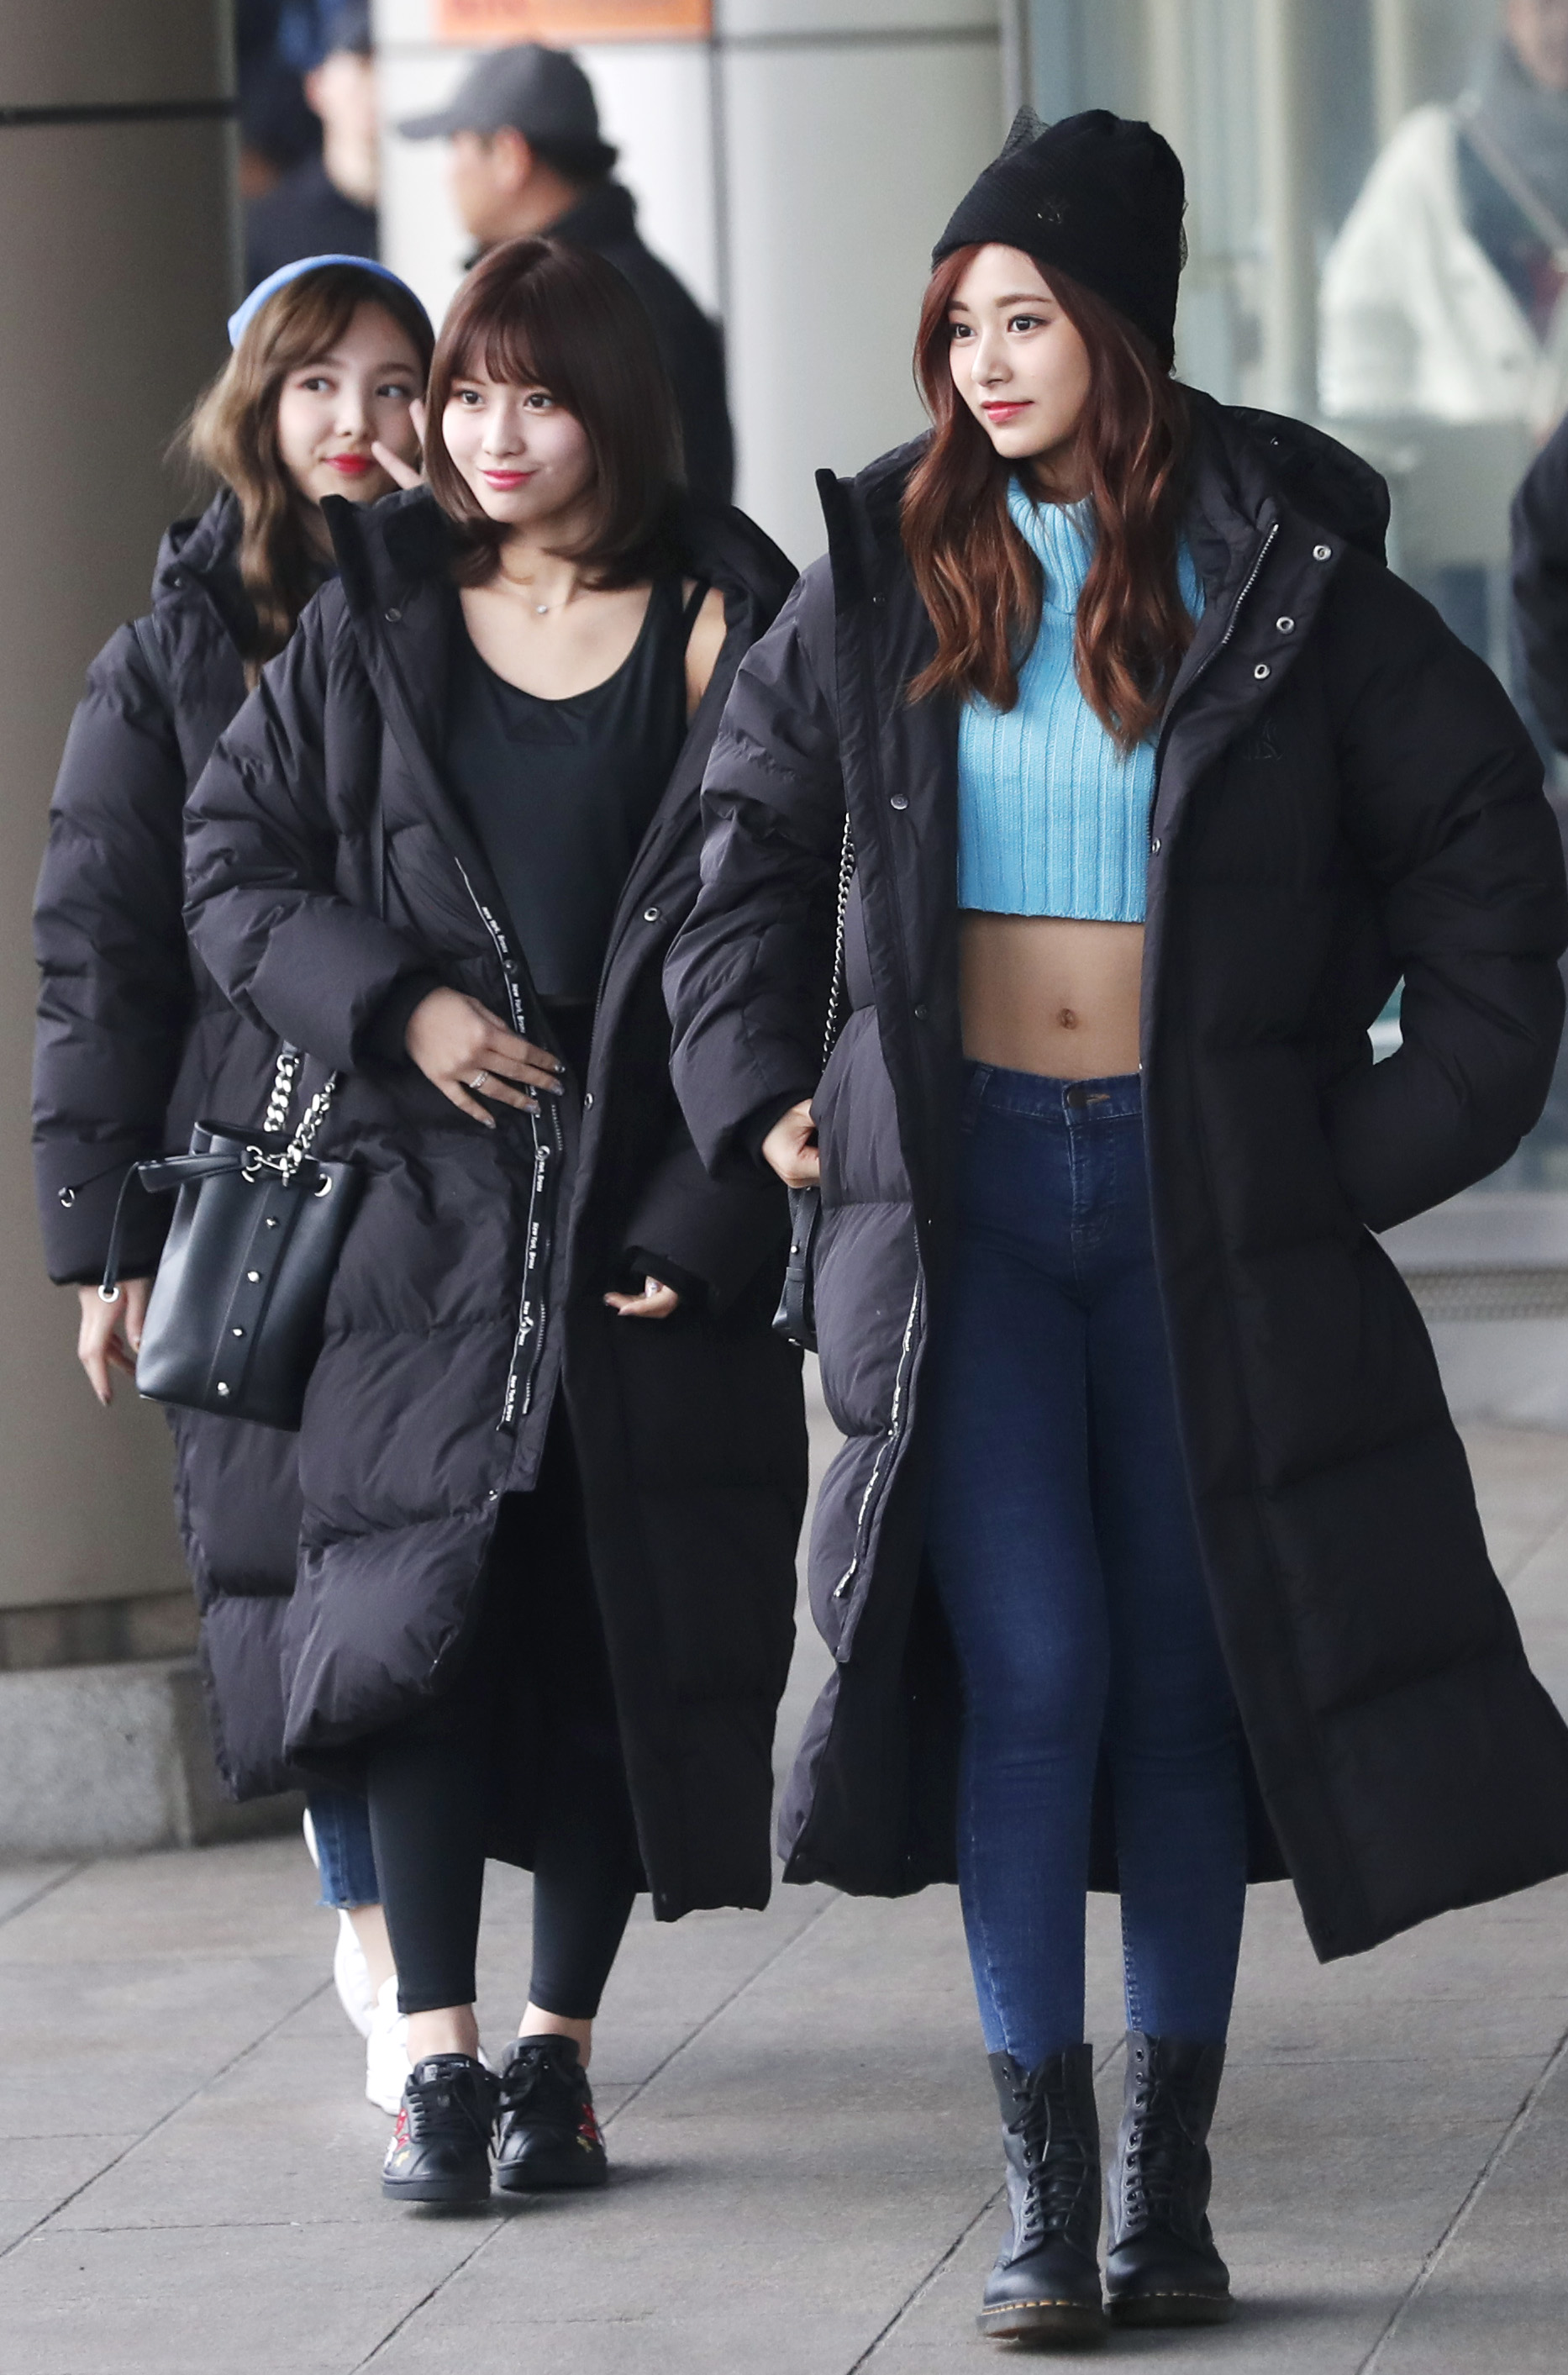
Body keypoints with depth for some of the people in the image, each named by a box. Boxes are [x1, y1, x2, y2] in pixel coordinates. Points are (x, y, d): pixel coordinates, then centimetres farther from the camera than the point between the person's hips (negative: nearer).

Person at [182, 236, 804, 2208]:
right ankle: (436, 2053, -3)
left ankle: (559, 2045, 13)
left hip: (660, 1228, -1)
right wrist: (394, 1005, -8)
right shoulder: (372, 629, 7)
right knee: (427, 1611, -8)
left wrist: (715, 1216, -10)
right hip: (432, 1213, 1)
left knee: (631, 1638, 2)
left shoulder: (728, 632, 0)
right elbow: (230, 863, 8)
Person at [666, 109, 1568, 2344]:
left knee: (1187, 1677, 5)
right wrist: (762, 1084, 6)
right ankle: (1041, 2184, -2)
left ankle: (1170, 2180, 12)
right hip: (968, 1183, 1)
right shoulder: (892, 569, 3)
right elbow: (754, 823, 15)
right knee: (1026, 1674, -6)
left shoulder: (1277, 571, -2)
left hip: (1209, 1190, -1)